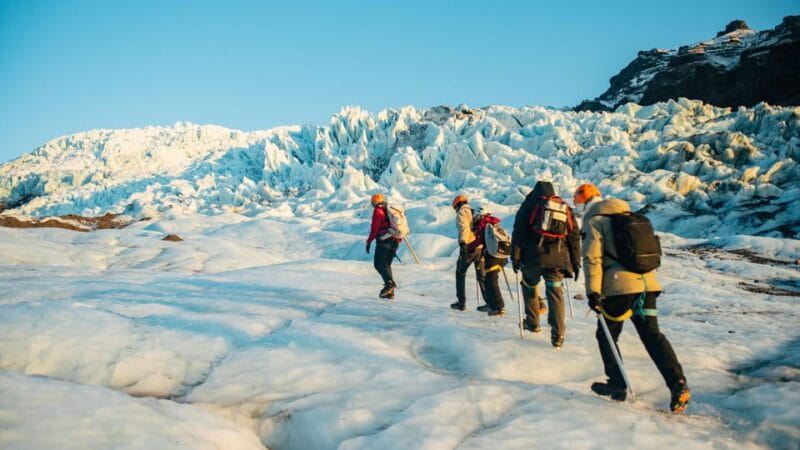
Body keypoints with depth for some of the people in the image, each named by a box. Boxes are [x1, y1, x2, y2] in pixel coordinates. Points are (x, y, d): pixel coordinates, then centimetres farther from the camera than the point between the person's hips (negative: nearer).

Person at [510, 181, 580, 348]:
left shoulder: (530, 204, 8)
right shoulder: (565, 207, 18)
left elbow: (518, 232, -1)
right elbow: (574, 237, 15)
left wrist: (515, 256, 0)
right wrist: (576, 262, 16)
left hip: (533, 257, -2)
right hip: (558, 259, 2)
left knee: (530, 287, 19)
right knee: (555, 293, 3)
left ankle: (533, 323, 25)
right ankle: (558, 335, -4)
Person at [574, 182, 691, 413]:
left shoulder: (593, 220, -2)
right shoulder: (630, 215, 21)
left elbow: (592, 257, -12)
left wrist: (593, 291, -12)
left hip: (618, 286, -6)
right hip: (646, 282, 6)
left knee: (607, 335, 11)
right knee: (652, 334, 5)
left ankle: (617, 385, 16)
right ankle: (677, 383, -11)